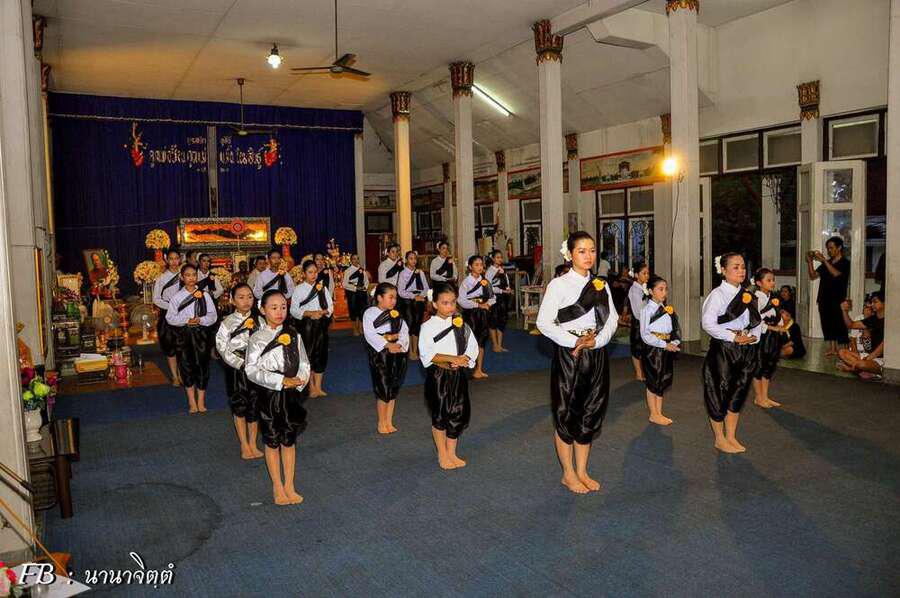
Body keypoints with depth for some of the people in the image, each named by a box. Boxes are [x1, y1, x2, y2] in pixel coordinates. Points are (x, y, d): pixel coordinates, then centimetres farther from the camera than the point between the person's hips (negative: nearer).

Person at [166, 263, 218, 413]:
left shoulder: (204, 295, 2)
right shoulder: (177, 297, 1)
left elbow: (213, 315, 0)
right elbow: (170, 317, -2)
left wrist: (200, 320, -16)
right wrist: (187, 321, -15)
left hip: (201, 334, 0)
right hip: (183, 335, 0)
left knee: (202, 365, 3)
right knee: (186, 366, 5)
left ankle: (201, 401, 15)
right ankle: (191, 401, 18)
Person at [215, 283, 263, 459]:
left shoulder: (259, 320, 1)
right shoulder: (227, 323, -7)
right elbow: (223, 348, -10)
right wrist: (241, 364, -16)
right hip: (236, 369, -2)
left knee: (254, 405, 8)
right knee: (239, 406, 5)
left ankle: (252, 444, 21)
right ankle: (244, 446, 18)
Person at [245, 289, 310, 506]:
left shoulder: (293, 334, 1)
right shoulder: (257, 338, -9)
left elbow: (304, 362, 5)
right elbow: (251, 370, -14)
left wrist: (300, 379, -16)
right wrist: (280, 381, -21)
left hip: (293, 394, 2)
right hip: (269, 395, -2)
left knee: (289, 440, 11)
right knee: (272, 442, 10)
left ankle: (289, 486, 25)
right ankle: (277, 487, 24)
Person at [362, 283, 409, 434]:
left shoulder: (396, 314, 11)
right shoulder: (370, 313, -5)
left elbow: (404, 330, 3)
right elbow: (369, 334, -15)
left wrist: (399, 343, -16)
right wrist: (387, 345, -22)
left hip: (397, 353, 5)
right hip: (379, 354, -5)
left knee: (393, 389, 11)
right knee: (383, 390, -4)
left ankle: (389, 422, 23)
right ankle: (381, 422, 14)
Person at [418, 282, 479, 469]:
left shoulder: (462, 325, 7)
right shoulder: (428, 326, -8)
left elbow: (472, 347, 5)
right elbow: (426, 354, -16)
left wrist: (463, 360, -14)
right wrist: (452, 358, -21)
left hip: (458, 374, 4)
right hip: (438, 375, -4)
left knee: (458, 414, 9)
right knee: (439, 415, 5)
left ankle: (452, 453, 26)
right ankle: (442, 455, 21)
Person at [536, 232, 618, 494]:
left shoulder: (601, 284, 8)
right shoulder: (559, 285, -9)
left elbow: (612, 317, 5)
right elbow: (544, 322, -14)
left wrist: (597, 340, -13)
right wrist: (575, 341, -21)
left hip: (597, 354, 6)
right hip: (568, 355, -5)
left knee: (591, 413, 13)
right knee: (567, 415, 5)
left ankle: (582, 472, 28)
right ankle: (568, 474, 21)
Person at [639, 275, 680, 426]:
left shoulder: (667, 309, 9)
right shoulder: (647, 309, -10)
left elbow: (675, 329, 11)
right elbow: (645, 335, -16)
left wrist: (675, 342, -9)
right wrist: (664, 344, -19)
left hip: (667, 350, 6)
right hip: (652, 350, -6)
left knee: (663, 382, 12)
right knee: (653, 382, 3)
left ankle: (659, 413, 23)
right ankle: (653, 415, 15)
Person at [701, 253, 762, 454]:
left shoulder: (748, 294, 10)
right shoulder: (718, 294, -12)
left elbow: (757, 320, 15)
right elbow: (707, 322, -21)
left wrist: (753, 336, -6)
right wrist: (733, 337, -20)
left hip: (746, 350, 7)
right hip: (722, 349, -7)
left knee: (738, 393, 14)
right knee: (719, 394, 2)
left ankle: (731, 437, 28)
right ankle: (720, 439, 18)